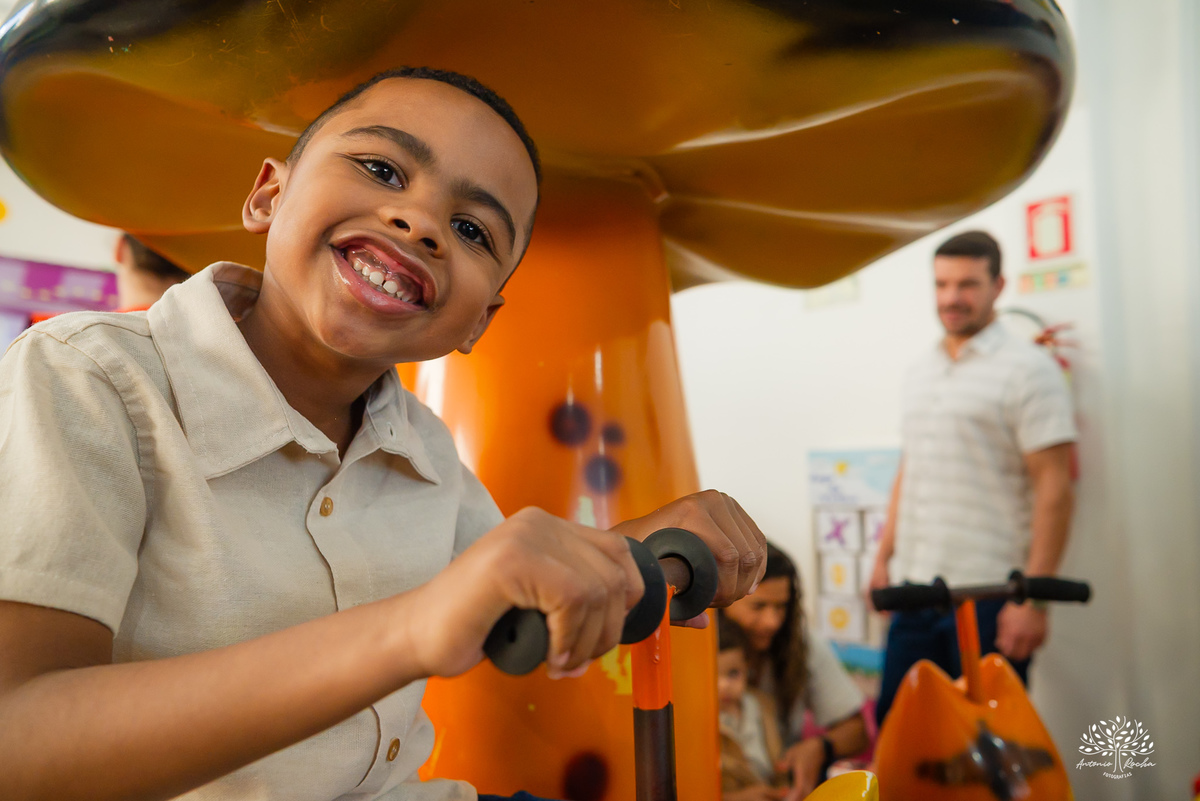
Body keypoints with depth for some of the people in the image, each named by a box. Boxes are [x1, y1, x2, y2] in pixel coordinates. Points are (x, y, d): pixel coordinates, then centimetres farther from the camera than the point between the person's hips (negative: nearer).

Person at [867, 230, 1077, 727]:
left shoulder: (1027, 369, -7)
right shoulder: (920, 372, 14)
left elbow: (1054, 489, -12)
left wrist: (1033, 597, -16)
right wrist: (884, 557, 17)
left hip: (988, 595, -6)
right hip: (916, 591, 6)